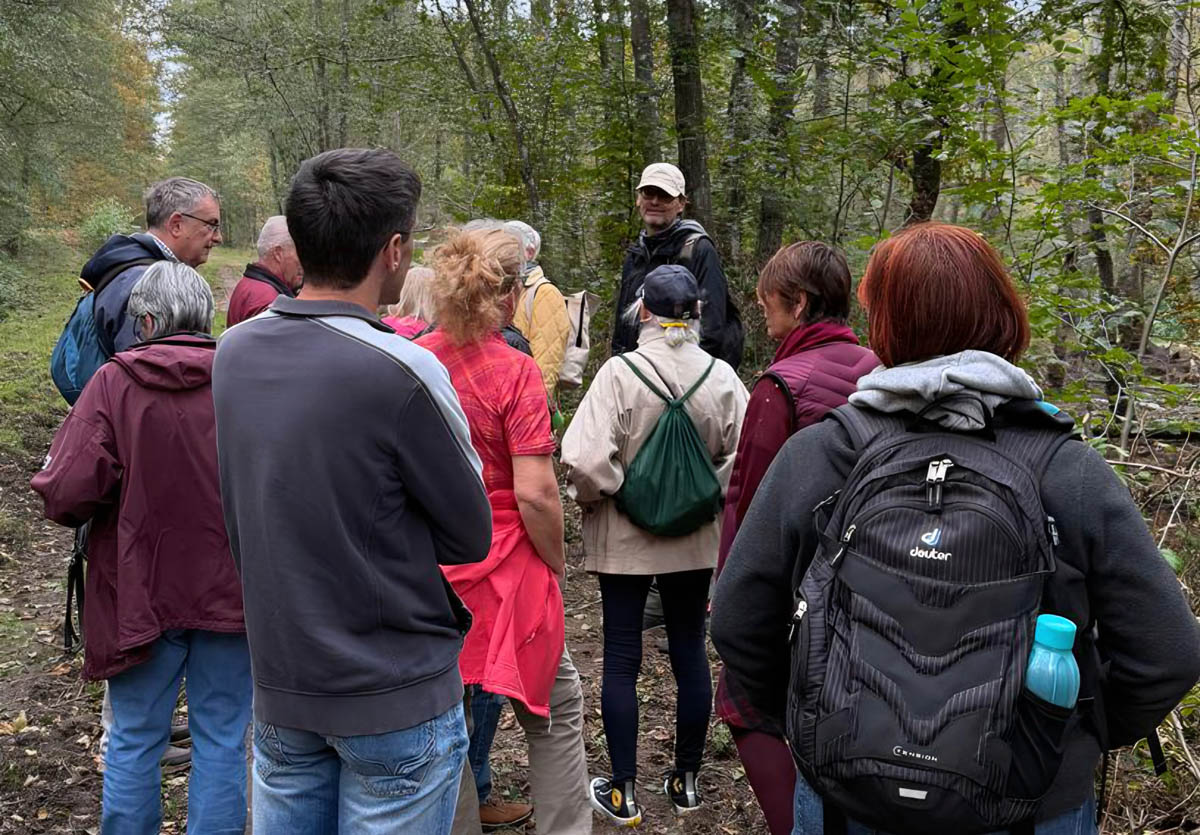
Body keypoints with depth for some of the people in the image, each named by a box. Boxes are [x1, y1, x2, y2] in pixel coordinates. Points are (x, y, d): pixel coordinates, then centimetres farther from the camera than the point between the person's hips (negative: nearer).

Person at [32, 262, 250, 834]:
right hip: (229, 591, 0)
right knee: (222, 740, 11)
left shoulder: (114, 382, -11)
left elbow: (67, 492, -18)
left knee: (133, 742, 15)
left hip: (141, 594, 0)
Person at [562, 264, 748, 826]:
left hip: (624, 539, -3)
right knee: (690, 652, 15)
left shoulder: (620, 372, -17)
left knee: (621, 659, 9)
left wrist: (593, 497, -4)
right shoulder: (721, 377, -8)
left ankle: (622, 793, 16)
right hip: (695, 540, 3)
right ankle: (686, 780, 27)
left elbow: (586, 460, -24)